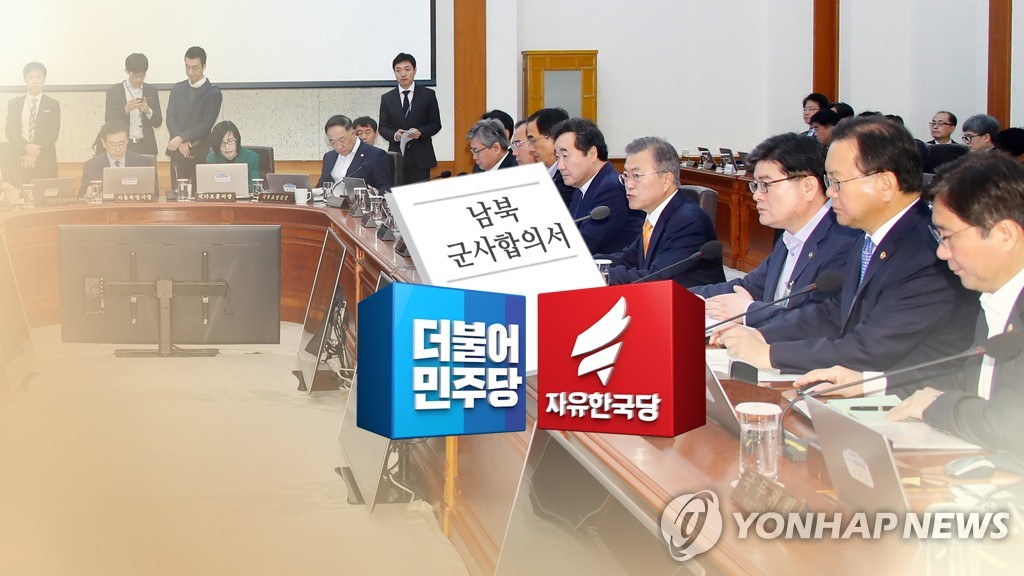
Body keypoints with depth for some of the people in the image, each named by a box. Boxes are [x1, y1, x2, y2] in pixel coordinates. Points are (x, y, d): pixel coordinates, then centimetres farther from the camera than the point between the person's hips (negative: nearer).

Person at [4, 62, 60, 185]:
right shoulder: (13, 104, 14)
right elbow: (10, 131, 3)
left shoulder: (53, 105, 9)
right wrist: (26, 146, -15)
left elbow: (53, 133, 0)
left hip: (45, 162, -1)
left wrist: (36, 154, -13)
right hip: (18, 160, 1)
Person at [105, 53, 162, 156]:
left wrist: (148, 111, -13)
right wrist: (125, 110, -18)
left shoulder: (151, 91, 7)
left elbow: (158, 123, 6)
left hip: (146, 147, 2)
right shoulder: (114, 91, 2)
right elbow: (109, 121, -3)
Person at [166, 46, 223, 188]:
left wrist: (181, 138, -17)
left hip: (200, 153, -3)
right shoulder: (177, 89, 12)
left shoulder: (213, 93, -2)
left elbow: (206, 124, -10)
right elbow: (170, 118, 5)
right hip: (177, 151, 3)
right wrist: (181, 142, -11)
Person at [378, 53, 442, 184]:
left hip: (421, 157, -1)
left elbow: (436, 124, 5)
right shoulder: (387, 98, 9)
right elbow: (383, 128, 8)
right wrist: (394, 135, -14)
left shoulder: (428, 95, 5)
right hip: (396, 157, 1)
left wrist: (420, 132, -15)